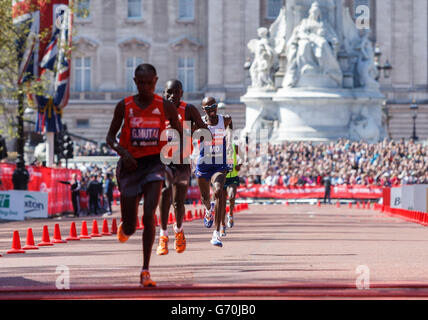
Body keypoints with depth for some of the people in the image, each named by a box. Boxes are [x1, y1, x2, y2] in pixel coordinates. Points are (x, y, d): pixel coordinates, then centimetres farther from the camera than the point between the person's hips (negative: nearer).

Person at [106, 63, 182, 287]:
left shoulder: (165, 107, -2)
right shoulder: (124, 106, -2)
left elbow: (180, 132, 12)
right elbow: (110, 137, 3)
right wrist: (122, 152, -17)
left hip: (154, 164, -1)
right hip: (130, 165, 1)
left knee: (149, 216, -20)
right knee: (130, 227, 5)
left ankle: (145, 271, -15)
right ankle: (124, 227, 47)